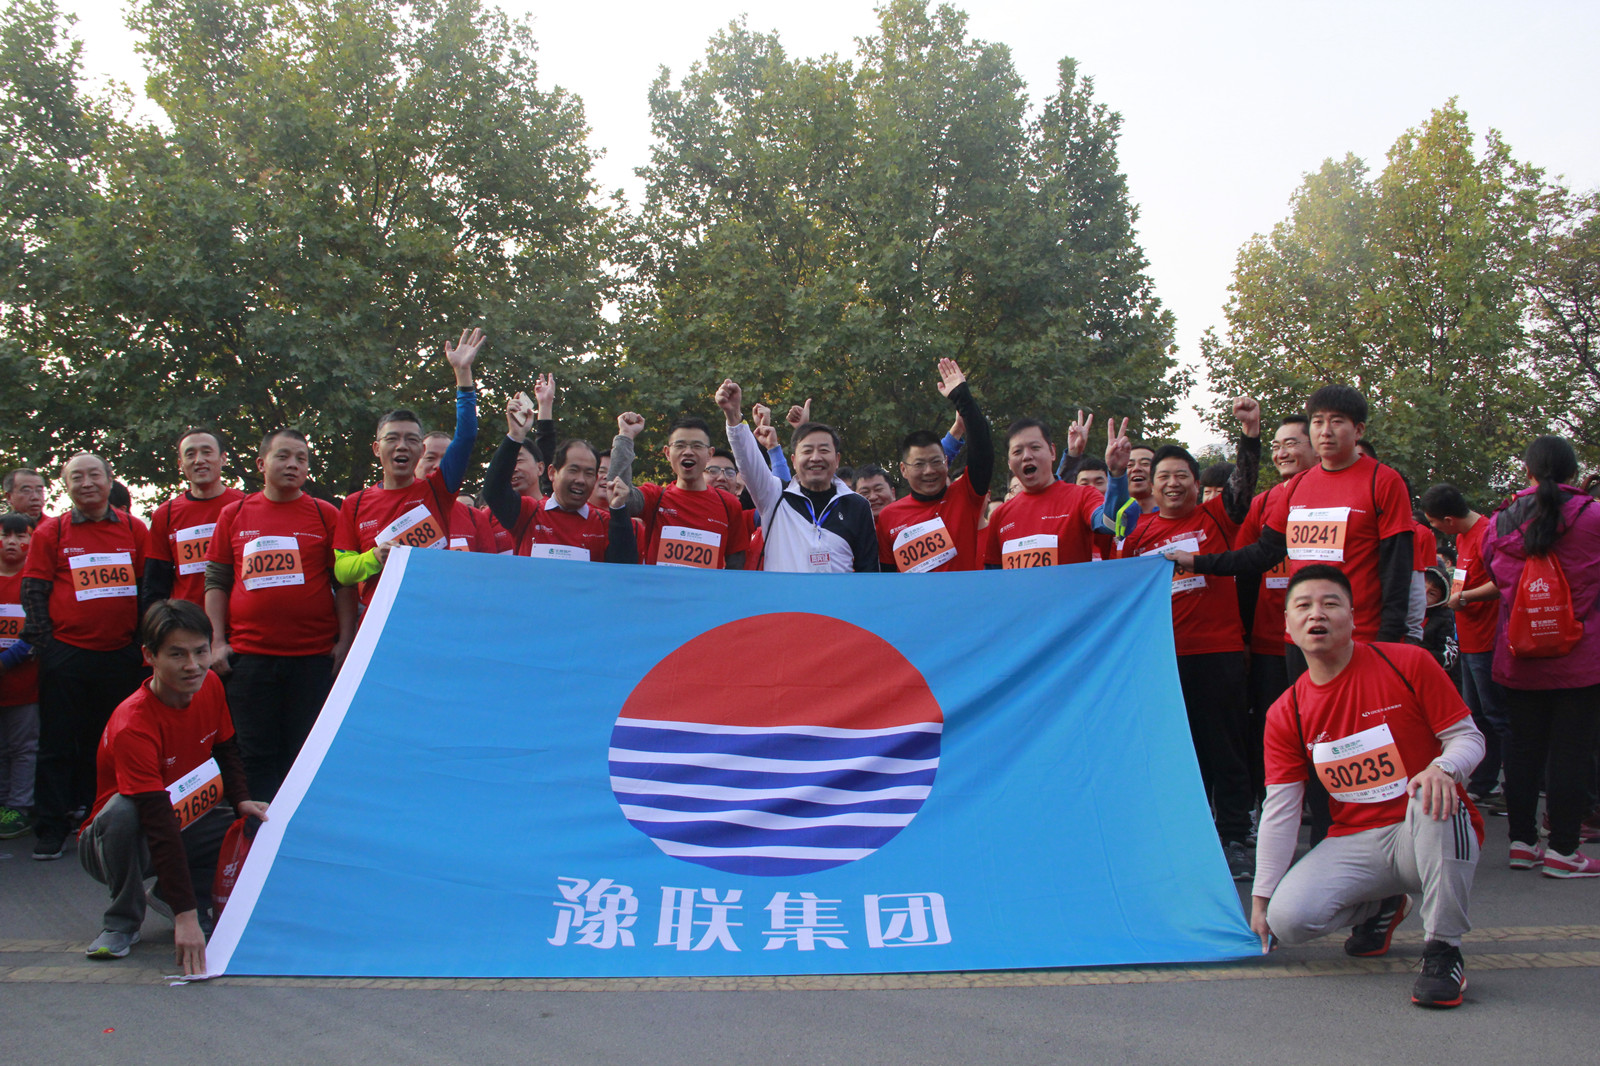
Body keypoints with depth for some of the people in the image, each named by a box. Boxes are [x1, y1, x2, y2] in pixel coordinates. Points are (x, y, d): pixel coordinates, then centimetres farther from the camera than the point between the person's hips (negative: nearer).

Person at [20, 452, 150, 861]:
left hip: (121, 655, 2)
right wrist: (45, 645, -7)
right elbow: (33, 592, 1)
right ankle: (51, 827, 11)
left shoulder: (134, 529, 6)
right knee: (59, 745, 3)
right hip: (67, 655, -1)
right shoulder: (50, 532, 2)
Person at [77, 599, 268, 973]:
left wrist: (241, 801, -10)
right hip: (120, 845, -5)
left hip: (188, 825, 6)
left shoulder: (210, 686, -10)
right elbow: (159, 825, -38)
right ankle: (122, 923, -12)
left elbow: (226, 751, 10)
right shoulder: (132, 726, -32)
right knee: (121, 812, -38)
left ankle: (182, 892, 5)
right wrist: (185, 916, -42)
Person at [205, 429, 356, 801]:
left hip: (314, 657, -1)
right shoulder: (234, 515, 10)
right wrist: (217, 642, 2)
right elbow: (216, 582, 11)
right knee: (256, 756, 4)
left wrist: (345, 641, -3)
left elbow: (344, 582, 5)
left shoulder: (326, 515, 6)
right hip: (248, 656, 1)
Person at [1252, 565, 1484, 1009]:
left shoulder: (1408, 664, -7)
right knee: (1288, 918, -21)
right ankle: (1379, 906, 15)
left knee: (1433, 795, -38)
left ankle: (1444, 951, -20)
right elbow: (1279, 811, 2)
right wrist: (1260, 900, -1)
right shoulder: (1284, 714, 0)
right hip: (1354, 842, 3)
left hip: (1430, 834, -3)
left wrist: (1443, 769, -29)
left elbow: (1469, 737, -4)